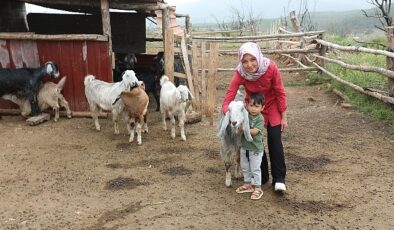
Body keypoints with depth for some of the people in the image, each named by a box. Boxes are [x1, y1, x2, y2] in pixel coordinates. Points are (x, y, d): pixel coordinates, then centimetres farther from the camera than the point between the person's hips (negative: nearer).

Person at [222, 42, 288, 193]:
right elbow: (227, 101, -31)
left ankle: (279, 179, 2)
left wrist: (284, 117, -10)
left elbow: (280, 93, -16)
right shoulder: (240, 74, -29)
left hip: (272, 106, -1)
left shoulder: (271, 68, -30)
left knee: (274, 140, -9)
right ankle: (262, 177, 21)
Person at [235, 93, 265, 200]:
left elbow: (254, 132, -26)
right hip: (244, 147, 6)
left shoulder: (260, 119, -18)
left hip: (255, 149, -6)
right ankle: (247, 184, 35)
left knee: (255, 169, 3)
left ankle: (258, 189, 16)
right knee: (245, 167, 18)